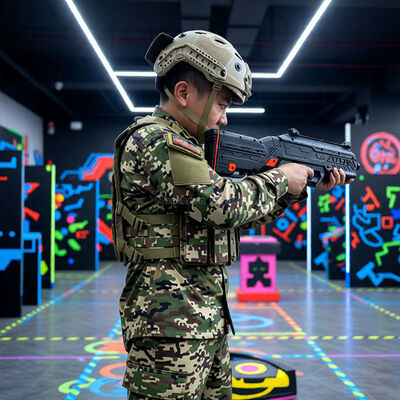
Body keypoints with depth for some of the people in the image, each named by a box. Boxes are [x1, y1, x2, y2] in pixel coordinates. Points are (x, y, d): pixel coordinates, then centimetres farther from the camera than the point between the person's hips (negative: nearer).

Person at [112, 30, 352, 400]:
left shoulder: (183, 145, 17)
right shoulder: (152, 140, -14)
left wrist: (303, 187, 15)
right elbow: (222, 204, -22)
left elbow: (244, 215, 21)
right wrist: (279, 178, -6)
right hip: (170, 326, -10)